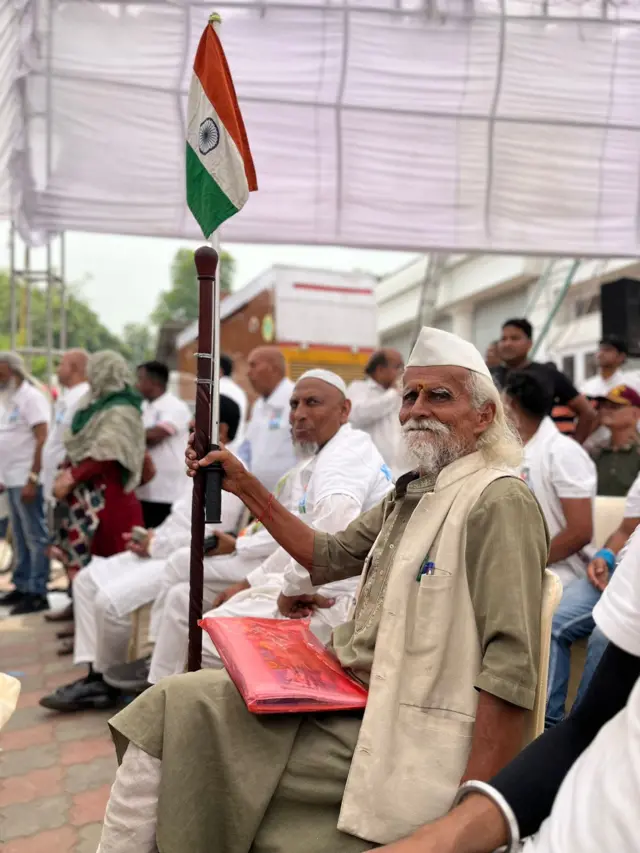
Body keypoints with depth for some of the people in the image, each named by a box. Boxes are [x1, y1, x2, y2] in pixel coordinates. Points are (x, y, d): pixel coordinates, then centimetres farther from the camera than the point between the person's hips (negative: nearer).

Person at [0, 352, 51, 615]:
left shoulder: (31, 397, -10)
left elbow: (43, 440, -17)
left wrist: (32, 479, -21)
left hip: (26, 480, -9)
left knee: (35, 537, -3)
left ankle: (37, 593, 2)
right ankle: (22, 586, 23)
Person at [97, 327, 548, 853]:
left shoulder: (500, 502, -15)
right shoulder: (412, 493, 12)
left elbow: (511, 667, -20)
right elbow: (330, 556, 18)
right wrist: (245, 487, 16)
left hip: (394, 737, -8)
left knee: (176, 708, -11)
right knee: (174, 707, -3)